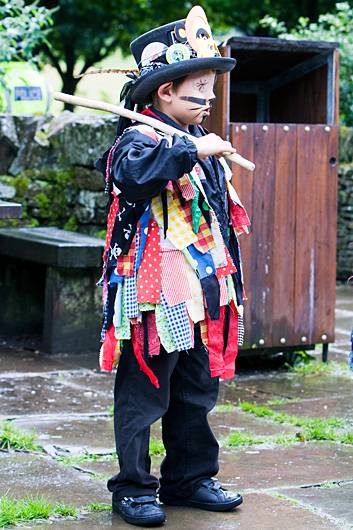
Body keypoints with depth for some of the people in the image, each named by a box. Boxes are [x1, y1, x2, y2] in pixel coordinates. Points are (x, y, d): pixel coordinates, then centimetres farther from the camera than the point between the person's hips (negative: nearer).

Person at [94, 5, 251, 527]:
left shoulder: (202, 143, 16)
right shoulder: (139, 137, -10)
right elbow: (133, 173, -36)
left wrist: (229, 278, 26)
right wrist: (189, 150, -35)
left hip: (203, 294, 8)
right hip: (154, 296, -8)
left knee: (197, 393, 15)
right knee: (143, 395, 0)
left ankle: (190, 478, 26)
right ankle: (134, 487, 9)